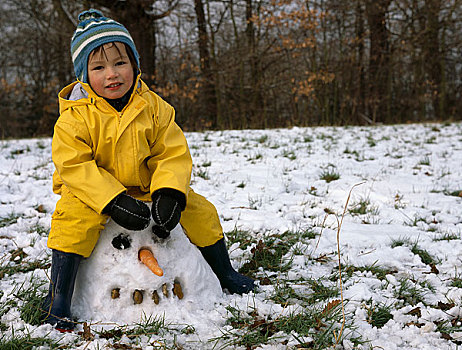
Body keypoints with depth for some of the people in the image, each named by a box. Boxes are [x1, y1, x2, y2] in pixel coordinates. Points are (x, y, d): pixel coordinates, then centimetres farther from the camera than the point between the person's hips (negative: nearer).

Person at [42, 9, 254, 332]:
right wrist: (114, 201, -34)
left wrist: (169, 194, -27)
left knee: (200, 210, -5)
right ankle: (58, 299, -23)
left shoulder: (154, 107, -7)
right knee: (74, 218, -34)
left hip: (148, 187, 3)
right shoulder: (74, 117, -17)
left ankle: (226, 273, 20)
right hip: (93, 191, -3)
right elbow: (74, 166, -22)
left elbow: (173, 154, -8)